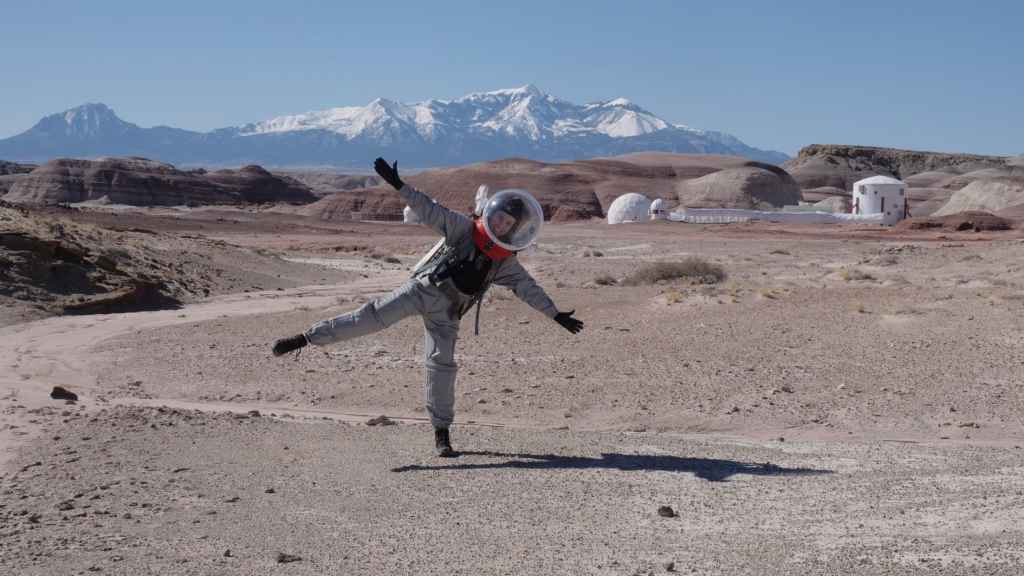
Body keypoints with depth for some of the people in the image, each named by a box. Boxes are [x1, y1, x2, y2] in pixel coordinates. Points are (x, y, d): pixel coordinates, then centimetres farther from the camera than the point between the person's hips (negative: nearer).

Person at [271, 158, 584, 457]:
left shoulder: (506, 262, 8)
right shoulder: (464, 229, -2)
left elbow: (530, 289, 13)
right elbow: (430, 210, -9)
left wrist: (557, 315, 12)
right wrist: (398, 185, -19)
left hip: (445, 313, 3)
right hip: (423, 289, -3)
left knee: (442, 365, -4)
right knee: (374, 315, -20)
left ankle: (442, 432, 6)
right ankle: (307, 338, -18)